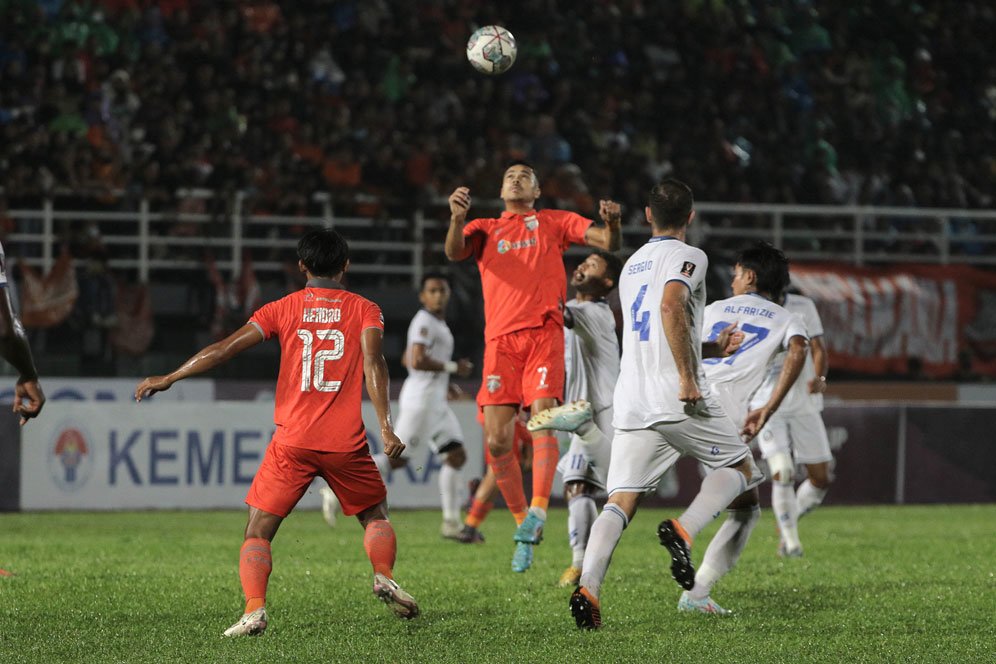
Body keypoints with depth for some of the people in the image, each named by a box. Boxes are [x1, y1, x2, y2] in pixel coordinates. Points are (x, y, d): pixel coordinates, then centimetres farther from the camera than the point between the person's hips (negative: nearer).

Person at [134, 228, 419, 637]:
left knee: (257, 533, 3)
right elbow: (373, 362, -9)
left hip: (293, 441, -1)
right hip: (346, 442, 1)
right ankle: (384, 577, 0)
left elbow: (227, 348, 2)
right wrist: (386, 427, -15)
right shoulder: (364, 310, 7)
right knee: (375, 514, 24)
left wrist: (169, 378, 9)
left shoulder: (283, 309, 8)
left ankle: (255, 610, -18)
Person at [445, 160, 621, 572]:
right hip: (501, 338, 2)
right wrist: (457, 218, -20)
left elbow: (608, 244, 9)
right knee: (496, 442, -5)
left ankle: (538, 512, -31)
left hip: (543, 332, -2)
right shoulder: (485, 229, 21)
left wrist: (611, 224, -15)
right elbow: (454, 251, 1)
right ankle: (522, 523, 7)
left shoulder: (554, 223, 18)